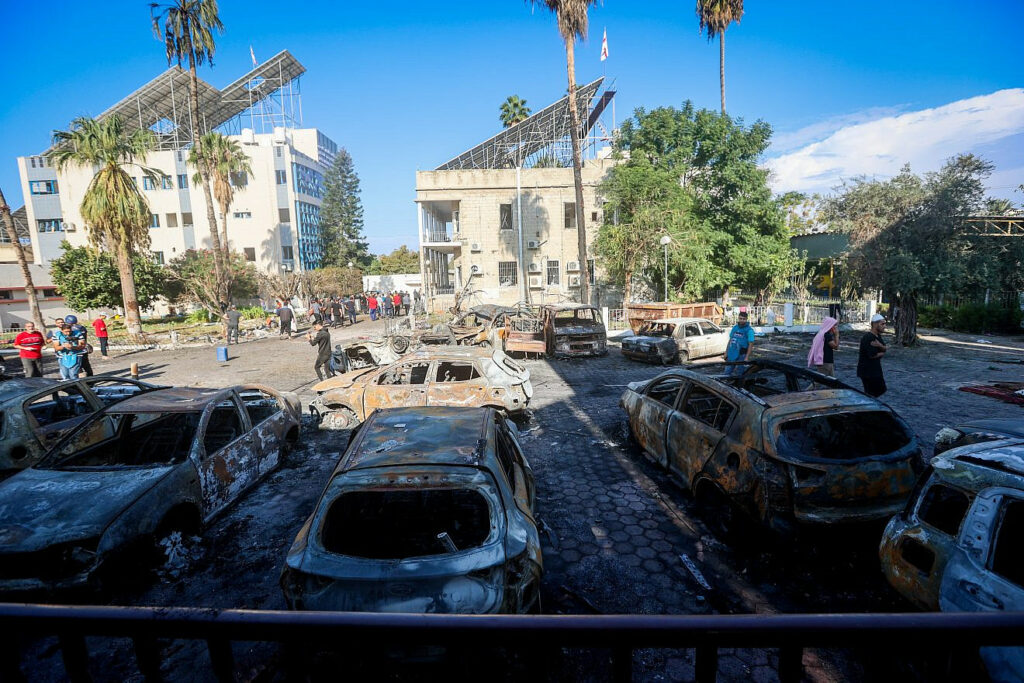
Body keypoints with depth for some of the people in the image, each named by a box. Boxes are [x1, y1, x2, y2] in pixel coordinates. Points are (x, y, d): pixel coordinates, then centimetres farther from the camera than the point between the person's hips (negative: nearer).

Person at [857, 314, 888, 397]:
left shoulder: (878, 335, 11)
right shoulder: (868, 337, -21)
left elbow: (884, 349, 4)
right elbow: (872, 355, -23)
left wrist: (880, 345, -20)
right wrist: (882, 353, -2)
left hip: (875, 368, 10)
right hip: (867, 371, -10)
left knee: (881, 389, 18)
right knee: (871, 394, -1)